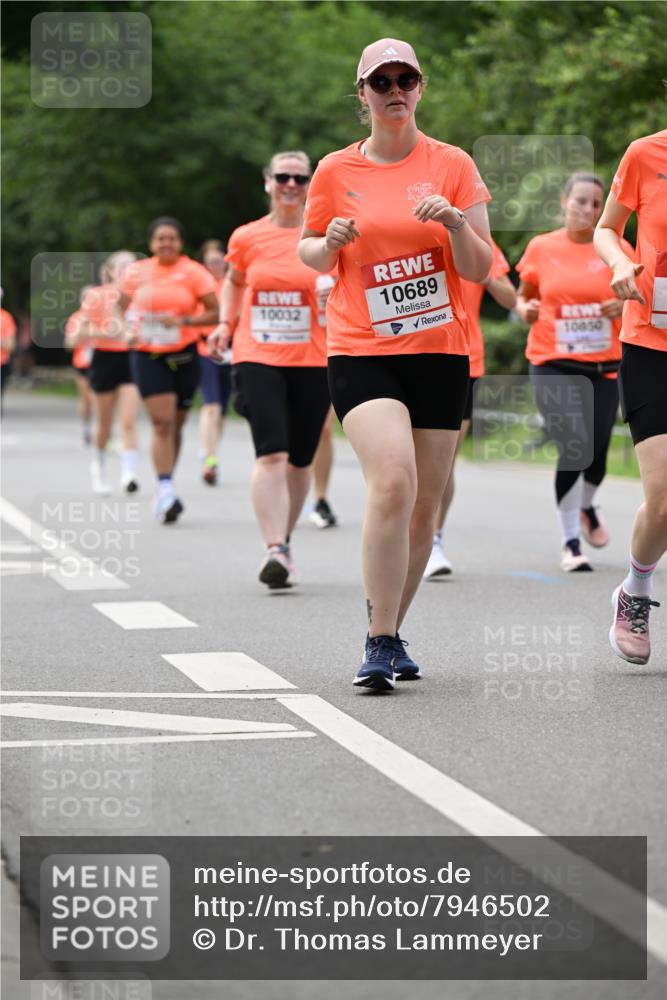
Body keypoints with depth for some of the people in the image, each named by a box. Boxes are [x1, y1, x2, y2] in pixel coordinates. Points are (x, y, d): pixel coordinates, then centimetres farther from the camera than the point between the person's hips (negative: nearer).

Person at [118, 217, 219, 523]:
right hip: (148, 356, -1)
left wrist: (183, 321, -17)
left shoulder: (194, 273, -2)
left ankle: (164, 494, 26)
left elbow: (214, 313, -3)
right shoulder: (136, 273, 3)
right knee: (162, 423, -14)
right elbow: (121, 307, 16)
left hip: (184, 356, 1)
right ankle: (166, 491, -19)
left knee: (175, 425, 11)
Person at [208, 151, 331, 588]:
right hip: (258, 359, -1)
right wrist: (226, 323, 9)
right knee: (271, 454, -17)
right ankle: (274, 551, -22)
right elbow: (235, 281, 22)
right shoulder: (247, 238, 4)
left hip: (313, 362, 1)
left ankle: (284, 540, 30)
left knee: (300, 460, 10)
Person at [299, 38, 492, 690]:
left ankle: (391, 634, 24)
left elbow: (480, 270, 3)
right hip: (360, 350, -2)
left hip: (440, 352, 2)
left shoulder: (453, 166, 3)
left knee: (423, 506, 5)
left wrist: (457, 223, -17)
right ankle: (379, 643, -16)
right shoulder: (336, 171, 3)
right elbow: (308, 252, 15)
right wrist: (329, 243, -8)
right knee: (392, 483, -22)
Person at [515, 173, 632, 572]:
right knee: (575, 445, -19)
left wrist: (625, 307, -12)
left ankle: (587, 507, 42)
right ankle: (571, 542, -6)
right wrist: (526, 308, -7)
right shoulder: (541, 248, 1)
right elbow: (523, 295, 15)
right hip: (553, 366, -2)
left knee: (597, 452, 5)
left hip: (603, 367, 2)